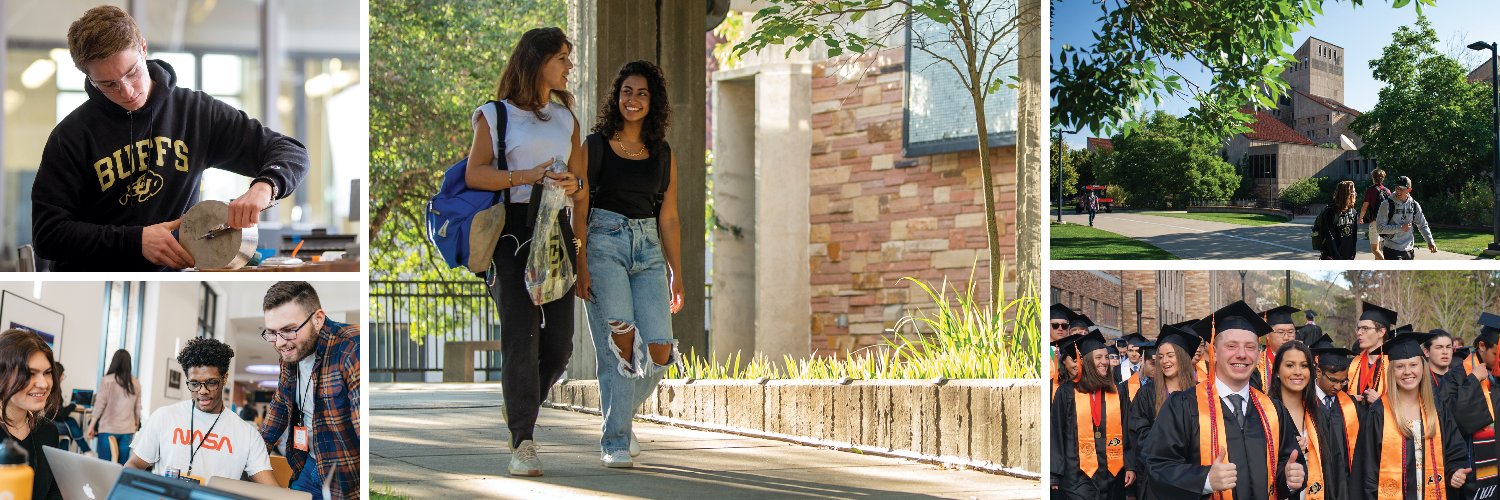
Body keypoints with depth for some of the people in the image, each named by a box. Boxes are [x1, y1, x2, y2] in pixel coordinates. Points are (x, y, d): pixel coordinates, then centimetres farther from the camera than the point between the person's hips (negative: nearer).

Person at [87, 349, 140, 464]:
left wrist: (91, 426, 5)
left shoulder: (107, 380, -5)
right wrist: (136, 425, 24)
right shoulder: (135, 383, 3)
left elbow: (99, 405, -3)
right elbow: (137, 408, 9)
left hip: (108, 428, -3)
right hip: (127, 429, 3)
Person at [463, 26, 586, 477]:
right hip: (512, 229, -5)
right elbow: (475, 174, -6)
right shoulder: (496, 115, 5)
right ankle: (522, 443, -10)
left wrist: (581, 245, 4)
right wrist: (529, 176, -16)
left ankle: (520, 410, 25)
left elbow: (581, 188, 19)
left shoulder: (566, 118, 20)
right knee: (521, 335, -11)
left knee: (559, 342, 0)